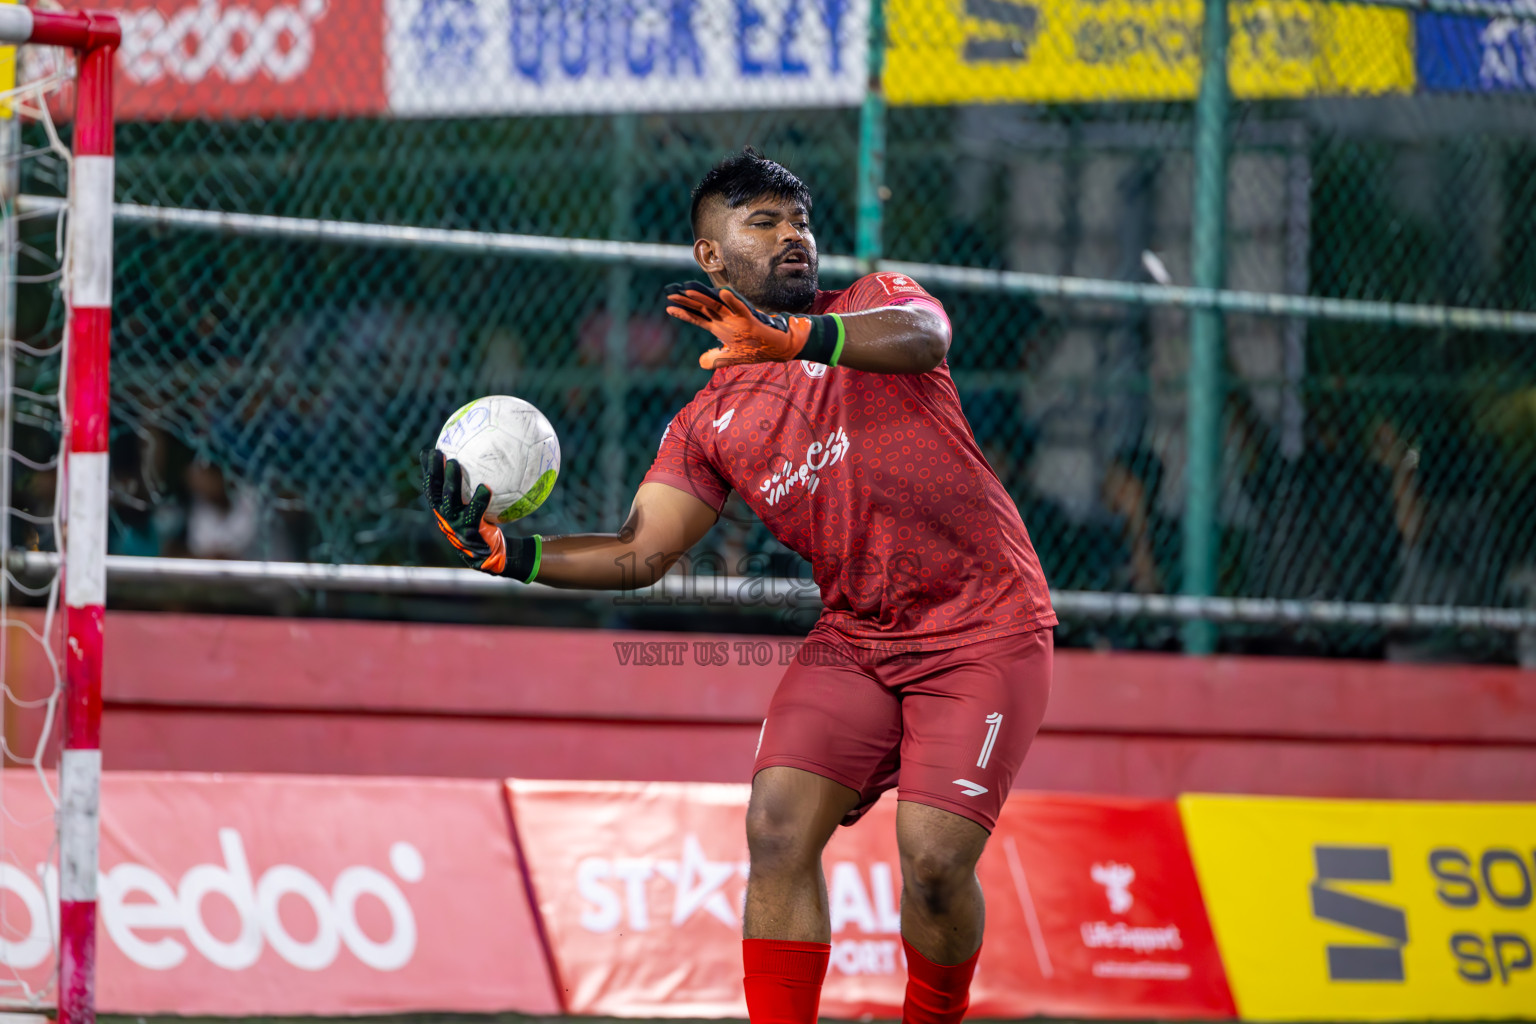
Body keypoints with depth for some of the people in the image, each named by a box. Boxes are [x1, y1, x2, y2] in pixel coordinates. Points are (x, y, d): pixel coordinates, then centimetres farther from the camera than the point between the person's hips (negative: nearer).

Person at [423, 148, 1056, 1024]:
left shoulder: (877, 302, 1)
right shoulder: (709, 424, 10)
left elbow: (923, 337, -24)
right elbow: (640, 553, 3)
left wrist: (797, 337, -43)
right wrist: (512, 554, -14)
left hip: (986, 630, -4)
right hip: (854, 640, 4)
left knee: (934, 860, -16)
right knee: (779, 827, -17)